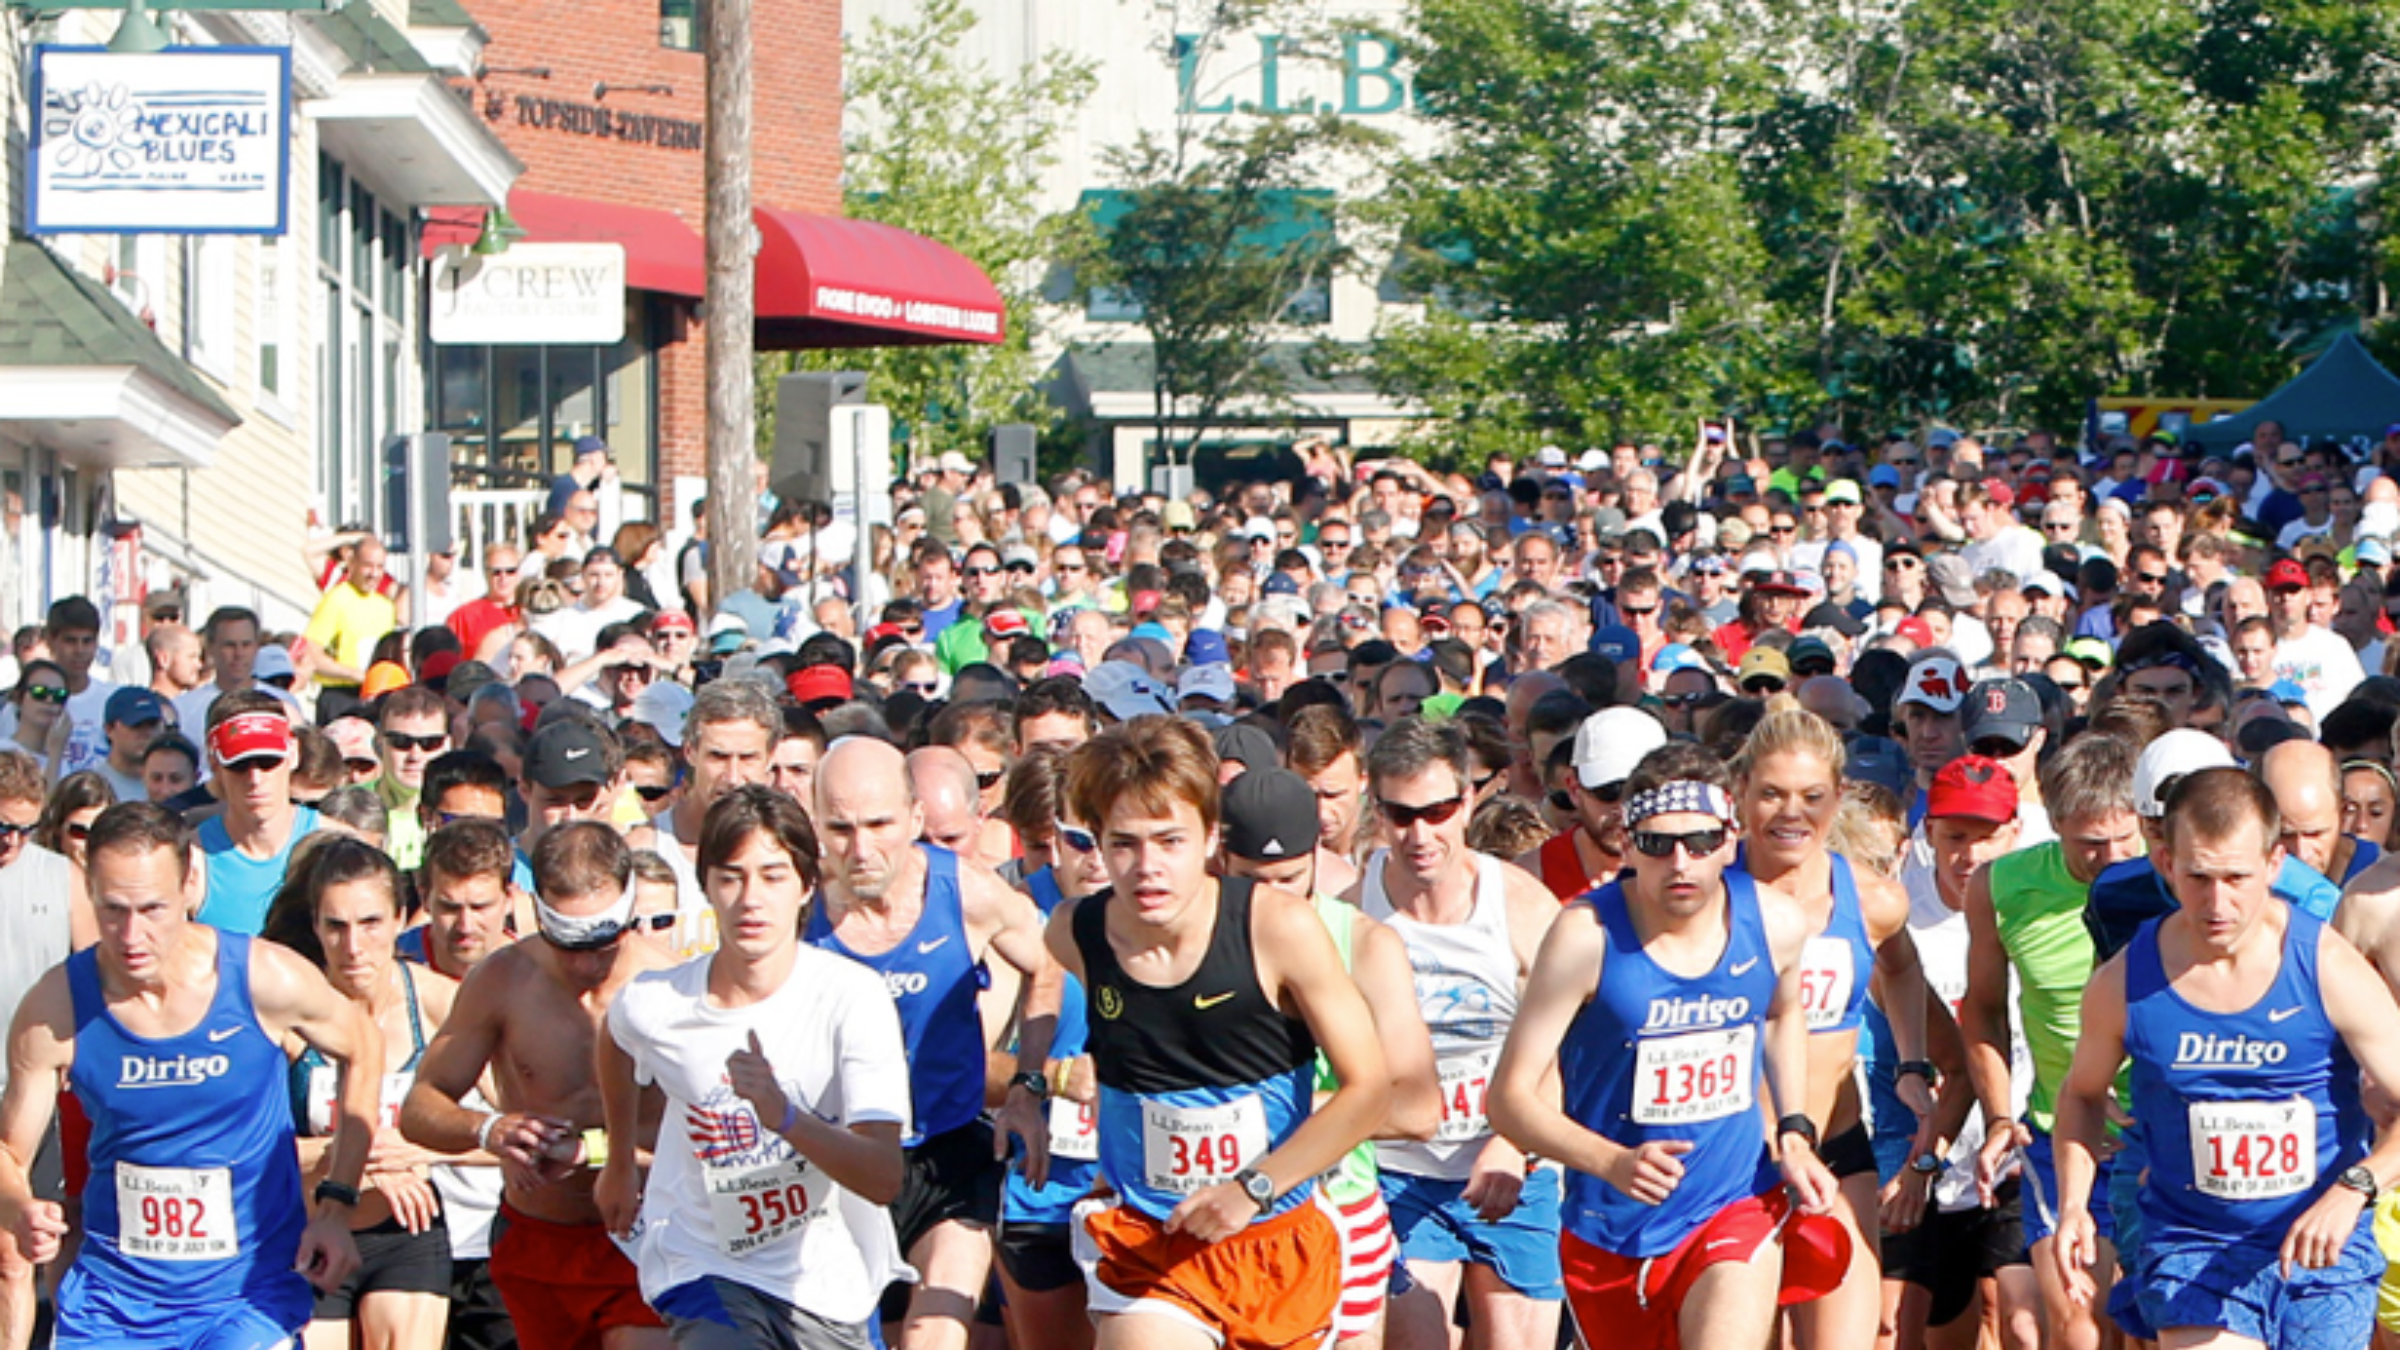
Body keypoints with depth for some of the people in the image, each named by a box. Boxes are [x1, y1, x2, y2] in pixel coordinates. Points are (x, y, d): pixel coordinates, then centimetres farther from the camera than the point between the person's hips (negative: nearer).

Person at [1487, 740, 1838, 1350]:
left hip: (1736, 1209, 1)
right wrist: (1613, 1163, -33)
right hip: (1613, 1230, 0)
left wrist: (1795, 1133, 9)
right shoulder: (1588, 935, -18)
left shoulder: (1775, 924, -6)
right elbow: (1511, 1095, -17)